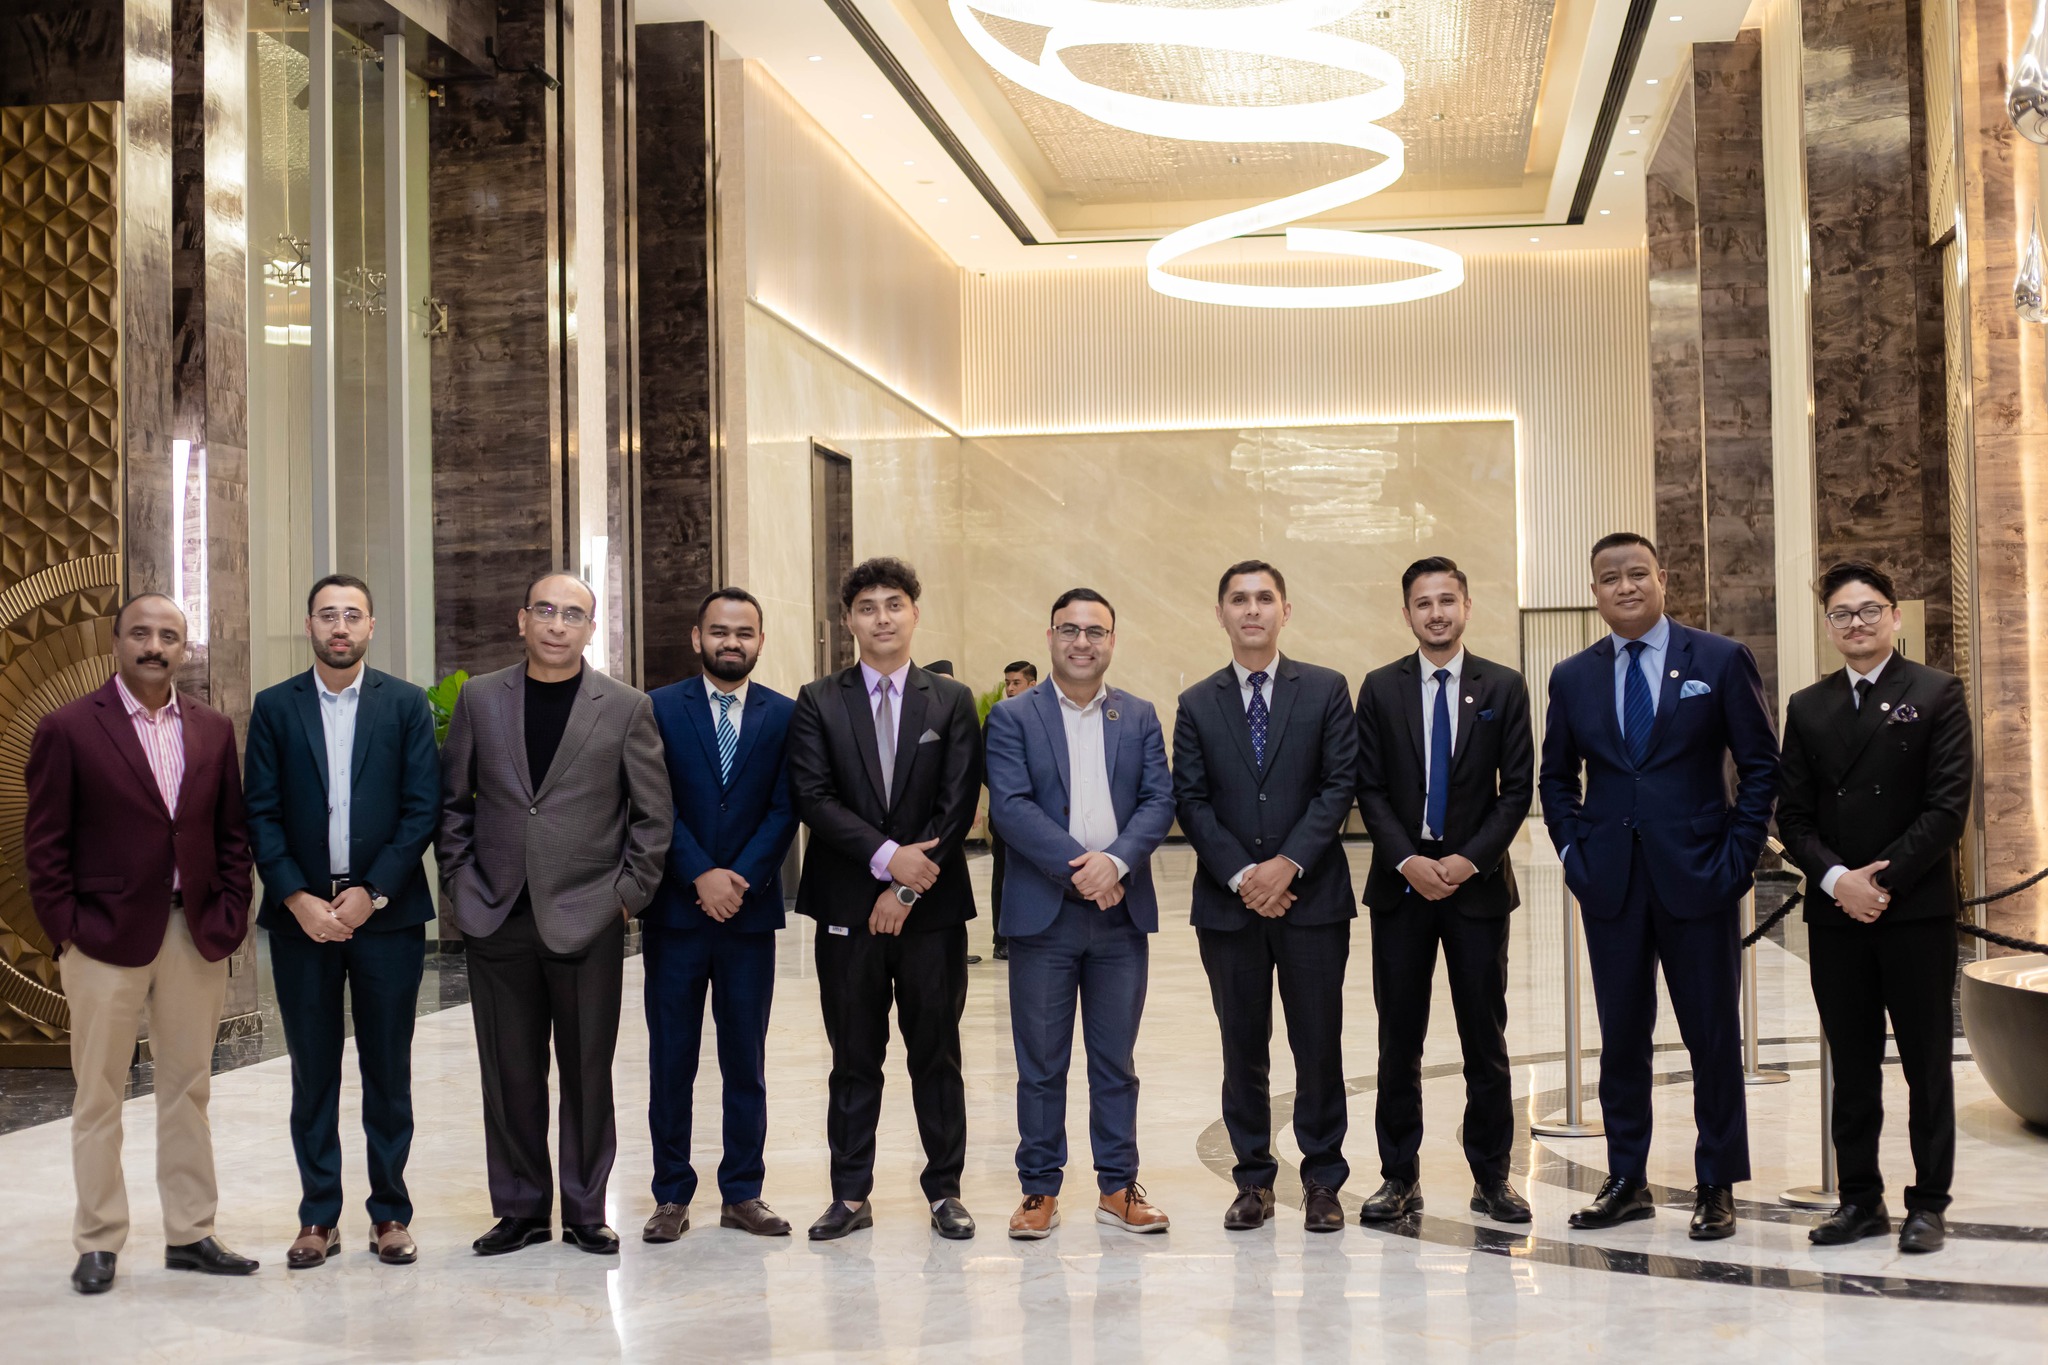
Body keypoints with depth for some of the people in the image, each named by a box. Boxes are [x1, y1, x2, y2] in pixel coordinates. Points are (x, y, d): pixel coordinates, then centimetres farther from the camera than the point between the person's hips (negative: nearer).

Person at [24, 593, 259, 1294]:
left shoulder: (213, 730, 9)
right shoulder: (68, 728, -3)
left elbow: (233, 834, 11)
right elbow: (44, 843, -3)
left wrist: (228, 917, 1)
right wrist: (66, 929, -9)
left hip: (196, 938, 4)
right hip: (107, 939, -4)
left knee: (188, 1089, 10)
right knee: (99, 1096, 4)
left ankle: (190, 1234, 19)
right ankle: (98, 1243, 13)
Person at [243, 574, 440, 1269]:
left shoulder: (407, 705, 3)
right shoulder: (275, 708, 6)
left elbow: (422, 809, -2)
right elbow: (262, 815, 2)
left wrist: (371, 893, -10)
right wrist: (299, 899, -9)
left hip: (386, 912, -1)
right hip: (302, 915, 1)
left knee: (388, 1069, 5)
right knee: (313, 1072, 6)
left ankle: (390, 1212, 14)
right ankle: (319, 1217, 14)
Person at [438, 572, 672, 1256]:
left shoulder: (626, 708, 1)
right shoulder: (479, 698, 7)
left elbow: (654, 813, 4)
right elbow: (452, 799, 11)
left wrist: (629, 893, -2)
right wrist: (456, 884, 4)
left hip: (588, 918, -2)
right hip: (497, 917, 2)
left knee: (588, 1071, 4)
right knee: (510, 1071, 7)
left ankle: (585, 1211, 16)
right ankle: (521, 1208, 19)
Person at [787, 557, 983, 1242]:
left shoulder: (952, 701, 6)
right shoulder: (818, 702, 5)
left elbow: (958, 805, -2)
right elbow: (813, 798, -5)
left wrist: (907, 889, -10)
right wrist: (886, 856, -16)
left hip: (932, 906, 0)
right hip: (849, 907, 0)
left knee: (937, 1055, 7)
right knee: (854, 1060, 6)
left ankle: (944, 1190, 16)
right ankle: (851, 1196, 14)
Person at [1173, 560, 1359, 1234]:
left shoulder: (1326, 691, 5)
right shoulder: (1196, 704, 9)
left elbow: (1340, 785, -2)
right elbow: (1191, 801, 2)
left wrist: (1289, 862, -13)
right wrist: (1241, 875, -10)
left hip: (1312, 897, -1)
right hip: (1228, 901, 1)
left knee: (1319, 1045, 2)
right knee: (1243, 1047, 7)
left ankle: (1322, 1179, 13)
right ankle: (1254, 1181, 16)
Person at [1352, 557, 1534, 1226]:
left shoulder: (1504, 688, 3)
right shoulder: (1381, 688, 5)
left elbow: (1518, 789, 0)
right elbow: (1369, 789, 2)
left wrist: (1469, 859, -11)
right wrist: (1409, 861, -11)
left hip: (1477, 881, 0)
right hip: (1400, 885, 1)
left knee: (1485, 1037, 4)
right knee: (1399, 1039, 4)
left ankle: (1492, 1177, 13)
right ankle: (1400, 1176, 12)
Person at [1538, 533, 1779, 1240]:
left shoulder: (1721, 661, 0)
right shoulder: (1573, 678, 8)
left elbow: (1760, 766, 1)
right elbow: (1556, 777, 16)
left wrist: (1737, 856, -6)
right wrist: (1574, 852, 4)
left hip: (1697, 881, -2)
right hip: (1611, 885, 3)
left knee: (1713, 1036, 4)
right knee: (1621, 1038, 8)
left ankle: (1716, 1187, 14)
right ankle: (1626, 1181, 18)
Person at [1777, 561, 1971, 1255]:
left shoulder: (1937, 695, 0)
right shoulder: (1807, 708, 11)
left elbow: (1948, 806, -8)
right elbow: (1793, 815, 7)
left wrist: (1883, 879, -14)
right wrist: (1838, 878, -9)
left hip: (1917, 908, -3)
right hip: (1836, 912, 3)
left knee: (1927, 1063, 4)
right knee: (1853, 1067, 8)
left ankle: (1929, 1203, 11)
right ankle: (1861, 1199, 15)